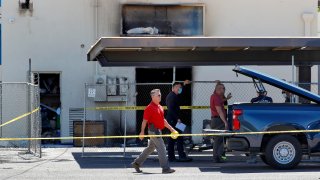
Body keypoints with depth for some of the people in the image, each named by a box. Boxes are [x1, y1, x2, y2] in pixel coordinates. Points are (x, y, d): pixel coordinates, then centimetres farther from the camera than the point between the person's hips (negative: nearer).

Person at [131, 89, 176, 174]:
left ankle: (137, 163, 25)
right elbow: (145, 120, -13)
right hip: (153, 130, -9)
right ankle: (165, 168, -6)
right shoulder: (150, 108, -13)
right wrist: (142, 132, -16)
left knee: (150, 148, 16)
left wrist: (171, 128, 19)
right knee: (161, 148, -9)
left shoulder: (160, 107, 15)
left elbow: (163, 120, 22)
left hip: (158, 130, 9)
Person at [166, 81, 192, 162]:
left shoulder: (170, 95, 18)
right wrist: (177, 118, -22)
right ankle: (182, 156, -13)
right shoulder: (173, 96, -14)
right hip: (173, 120, -11)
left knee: (171, 139, 10)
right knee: (179, 138, -11)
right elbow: (171, 109, -22)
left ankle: (171, 157, 11)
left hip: (170, 120, 11)